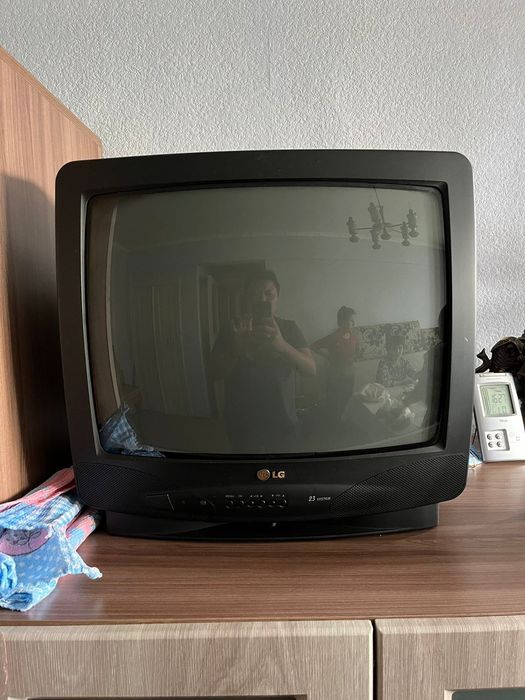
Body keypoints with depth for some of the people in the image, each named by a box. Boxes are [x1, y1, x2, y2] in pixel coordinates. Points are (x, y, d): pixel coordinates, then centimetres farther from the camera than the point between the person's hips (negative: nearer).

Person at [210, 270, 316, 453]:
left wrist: (282, 345, -27)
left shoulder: (289, 328, 1)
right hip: (243, 425, 0)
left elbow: (311, 368, -9)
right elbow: (215, 372, -5)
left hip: (283, 424, 0)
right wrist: (237, 350, -25)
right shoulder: (232, 330, 0)